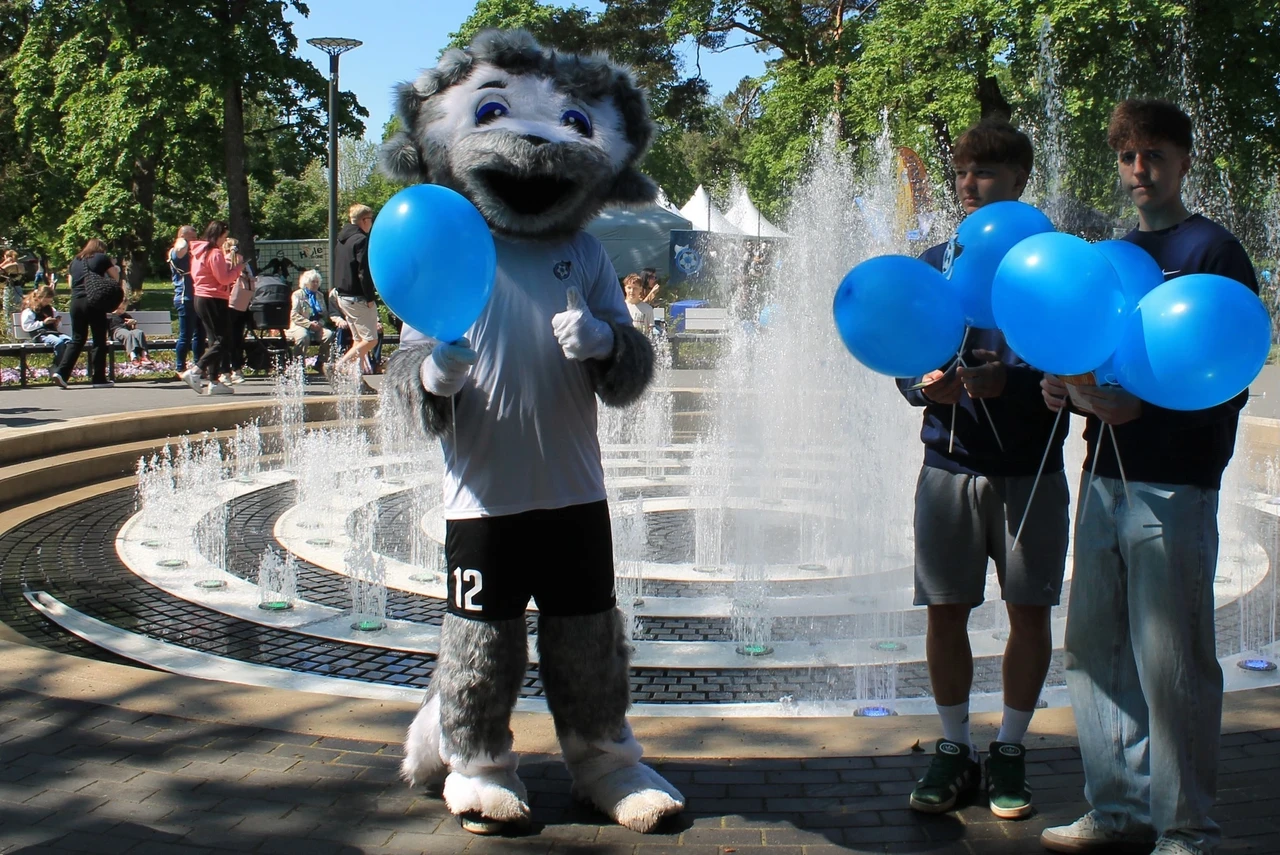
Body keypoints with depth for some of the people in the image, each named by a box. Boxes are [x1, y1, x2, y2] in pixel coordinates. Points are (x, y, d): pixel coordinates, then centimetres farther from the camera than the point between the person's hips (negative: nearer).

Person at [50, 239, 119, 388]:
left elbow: (70, 283, 22)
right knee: (99, 340, 2)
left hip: (76, 301, 5)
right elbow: (116, 278, 4)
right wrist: (113, 266, 21)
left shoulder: (75, 261, 18)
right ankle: (98, 378, 2)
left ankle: (61, 371, 0)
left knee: (77, 340, 12)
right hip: (95, 301, -5)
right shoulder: (102, 258, 5)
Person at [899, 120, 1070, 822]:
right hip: (951, 463, 2)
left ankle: (1010, 750, 19)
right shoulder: (935, 263, 10)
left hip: (1031, 466, -2)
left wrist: (1007, 384, -20)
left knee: (1029, 611, 4)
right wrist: (925, 385, -13)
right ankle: (954, 750, 17)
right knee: (945, 610, 4)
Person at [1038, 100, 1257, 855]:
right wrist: (1067, 388, 4)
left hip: (1175, 487, -7)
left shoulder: (1213, 251, -3)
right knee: (1094, 649, 9)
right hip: (1106, 478, 7)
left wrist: (1140, 410, -20)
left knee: (1171, 664, -3)